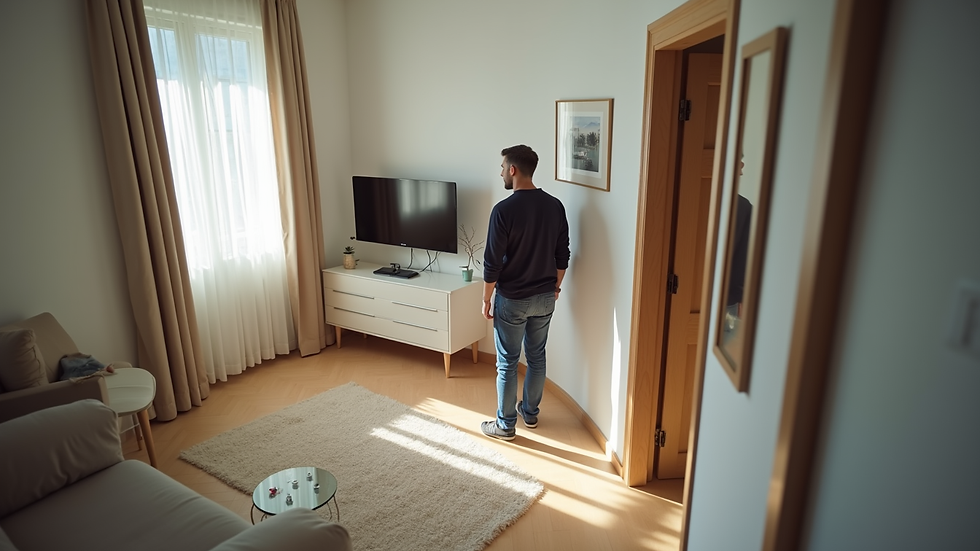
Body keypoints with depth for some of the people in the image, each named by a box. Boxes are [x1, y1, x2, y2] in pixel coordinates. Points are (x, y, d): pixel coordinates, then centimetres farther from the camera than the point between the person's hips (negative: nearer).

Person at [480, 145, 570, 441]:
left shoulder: (504, 209, -19)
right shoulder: (555, 206, -1)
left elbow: (492, 263, -17)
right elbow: (562, 255, 6)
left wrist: (486, 299, -5)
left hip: (512, 300, -6)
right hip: (544, 297, 6)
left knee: (507, 363, 8)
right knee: (537, 357, 19)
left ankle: (505, 425, 20)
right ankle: (530, 412, 35)